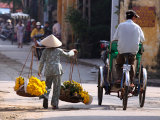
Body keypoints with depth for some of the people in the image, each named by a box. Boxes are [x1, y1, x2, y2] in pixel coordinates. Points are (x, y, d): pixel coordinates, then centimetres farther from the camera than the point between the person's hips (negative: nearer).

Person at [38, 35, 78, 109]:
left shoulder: (45, 51, 2)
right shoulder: (58, 50, 2)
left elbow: (42, 62, 0)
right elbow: (67, 55, 16)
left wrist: (39, 71, 12)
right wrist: (72, 51, 37)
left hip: (48, 71, 1)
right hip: (57, 70, -1)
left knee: (48, 86, 13)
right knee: (56, 87, 5)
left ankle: (46, 97, -18)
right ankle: (54, 104, 2)